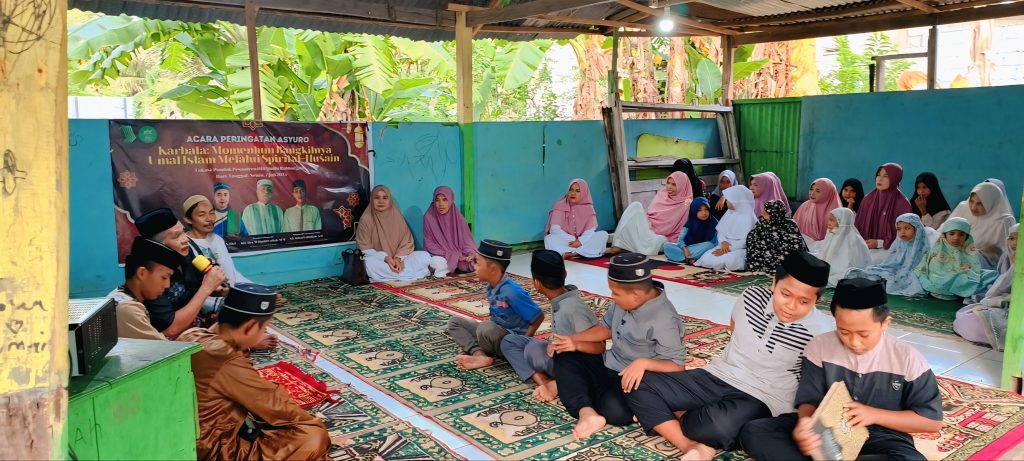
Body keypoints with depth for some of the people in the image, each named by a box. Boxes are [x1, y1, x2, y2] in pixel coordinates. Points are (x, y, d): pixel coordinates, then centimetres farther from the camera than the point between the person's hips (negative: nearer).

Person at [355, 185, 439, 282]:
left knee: (425, 255, -19)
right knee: (369, 263, -38)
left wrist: (398, 258, -16)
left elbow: (407, 242, 3)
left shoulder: (397, 216, 3)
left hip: (399, 259, 3)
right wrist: (386, 258, -21)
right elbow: (365, 248, -7)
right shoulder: (366, 219, -5)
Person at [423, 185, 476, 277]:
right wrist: (453, 256, -16)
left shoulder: (458, 217, -2)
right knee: (437, 263, -36)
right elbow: (429, 244, -7)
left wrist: (471, 253, -26)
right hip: (439, 256, -3)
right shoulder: (429, 217, -9)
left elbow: (467, 240, -2)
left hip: (460, 256, 3)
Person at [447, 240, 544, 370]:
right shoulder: (492, 286, 0)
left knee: (486, 329, -38)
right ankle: (479, 355, -17)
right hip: (497, 332, 9)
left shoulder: (512, 292, -24)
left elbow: (539, 317, -20)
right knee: (455, 321, 4)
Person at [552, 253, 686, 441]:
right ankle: (587, 412, -25)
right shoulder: (626, 302, -4)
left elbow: (677, 366, -23)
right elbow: (606, 328, 12)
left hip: (636, 380, -9)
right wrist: (572, 340, 3)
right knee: (564, 357, -3)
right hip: (609, 366, 9)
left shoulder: (663, 320, -26)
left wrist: (644, 363, -39)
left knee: (614, 410, -37)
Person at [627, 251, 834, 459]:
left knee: (717, 425, -41)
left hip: (762, 399, -5)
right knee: (640, 386, -11)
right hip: (718, 377, 5)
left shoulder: (820, 331, -17)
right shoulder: (752, 296, -3)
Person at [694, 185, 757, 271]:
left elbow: (745, 241, -18)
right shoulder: (729, 213, 11)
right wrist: (723, 242, -12)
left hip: (742, 249, -5)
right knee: (707, 259, -21)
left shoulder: (748, 217, -12)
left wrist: (728, 249, -21)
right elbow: (720, 231, 10)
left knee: (729, 262, -37)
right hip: (726, 246, 5)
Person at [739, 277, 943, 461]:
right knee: (753, 432, -19)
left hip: (878, 438, -1)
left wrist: (874, 414, -16)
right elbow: (809, 400, -2)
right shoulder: (820, 346, -6)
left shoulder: (907, 359, -9)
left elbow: (933, 420, -3)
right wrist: (805, 424, -27)